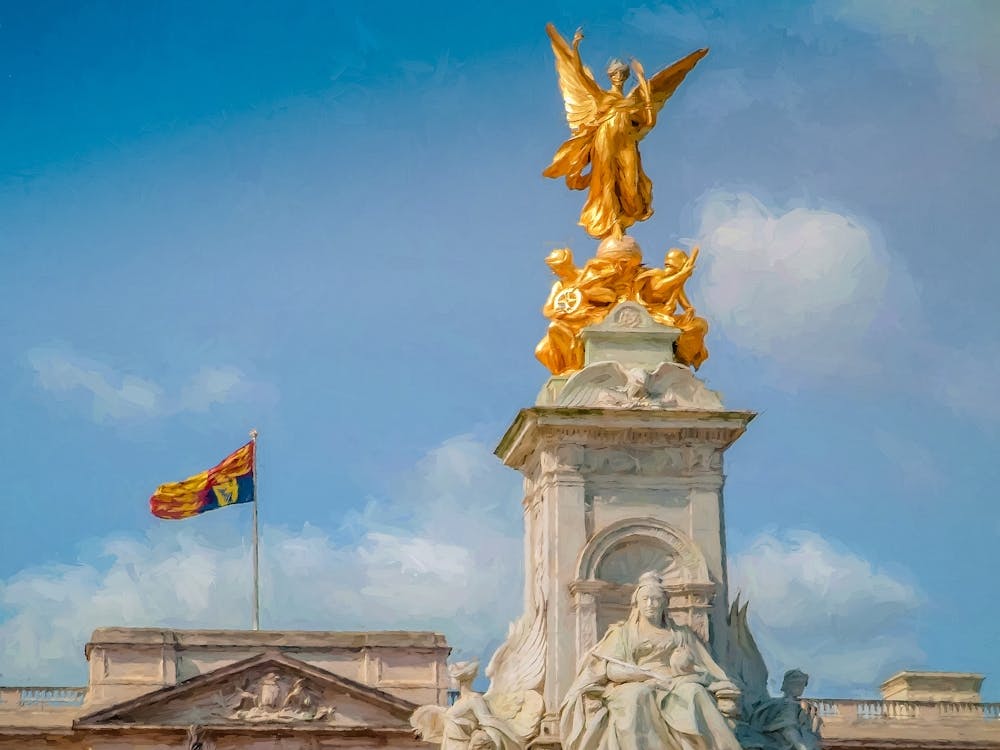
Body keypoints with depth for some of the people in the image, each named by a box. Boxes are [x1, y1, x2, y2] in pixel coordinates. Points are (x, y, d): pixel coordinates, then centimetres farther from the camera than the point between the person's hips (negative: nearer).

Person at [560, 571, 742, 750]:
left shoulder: (681, 634, 24)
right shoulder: (623, 633, 19)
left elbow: (702, 669, 15)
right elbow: (610, 668, 3)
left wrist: (685, 664, -9)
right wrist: (650, 675, -11)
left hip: (676, 685, 1)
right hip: (636, 684, -1)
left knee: (693, 692, -33)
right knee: (636, 695, -37)